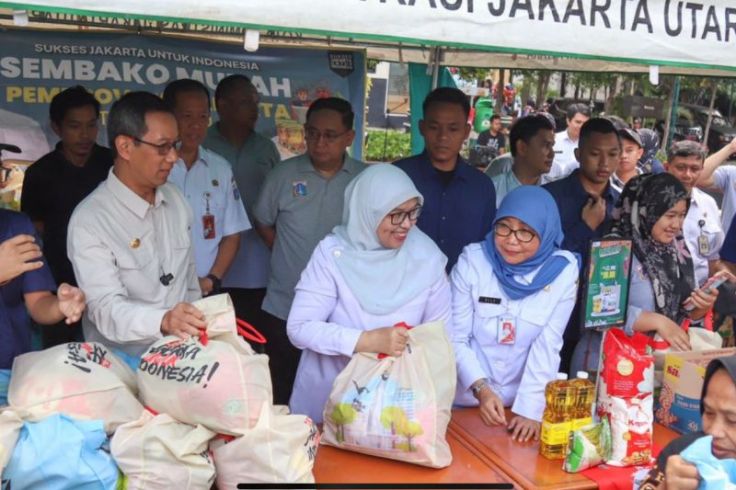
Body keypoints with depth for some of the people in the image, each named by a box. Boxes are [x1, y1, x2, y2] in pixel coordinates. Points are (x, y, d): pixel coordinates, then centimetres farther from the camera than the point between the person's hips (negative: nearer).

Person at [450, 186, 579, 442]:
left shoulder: (563, 270, -8)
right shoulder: (472, 259, -9)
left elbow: (548, 346, -9)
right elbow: (455, 338, -7)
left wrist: (531, 408, -16)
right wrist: (481, 389, -18)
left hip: (525, 402, 1)